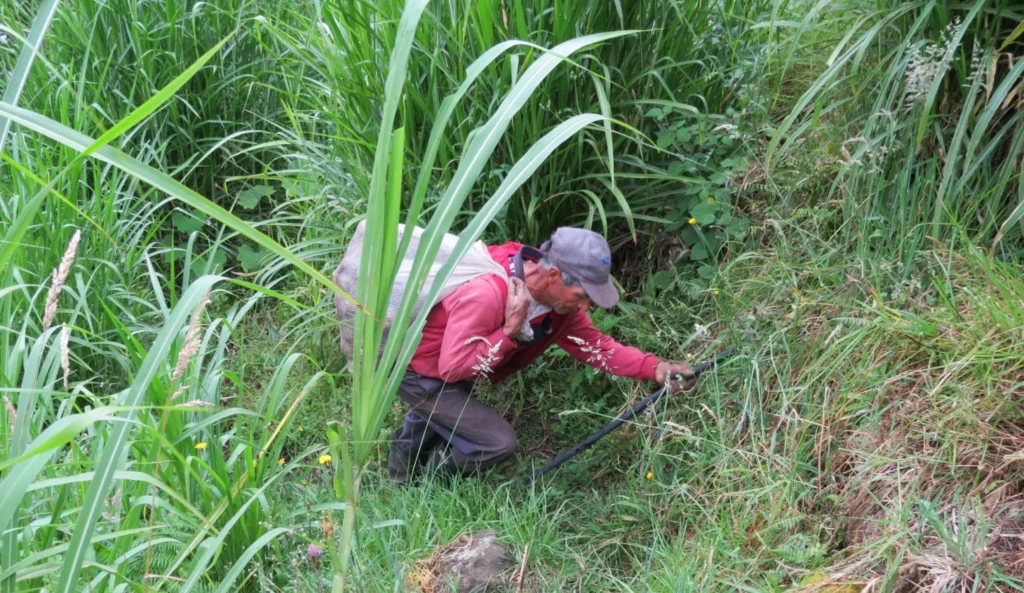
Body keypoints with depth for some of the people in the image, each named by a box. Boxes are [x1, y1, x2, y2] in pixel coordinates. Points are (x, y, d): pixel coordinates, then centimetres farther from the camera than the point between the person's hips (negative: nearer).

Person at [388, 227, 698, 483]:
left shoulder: (556, 295, -13)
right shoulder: (486, 294, -38)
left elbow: (595, 345, -6)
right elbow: (452, 368, -33)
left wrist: (656, 368, -18)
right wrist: (510, 332, -36)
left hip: (450, 365, 8)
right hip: (417, 370, -8)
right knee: (498, 441, -10)